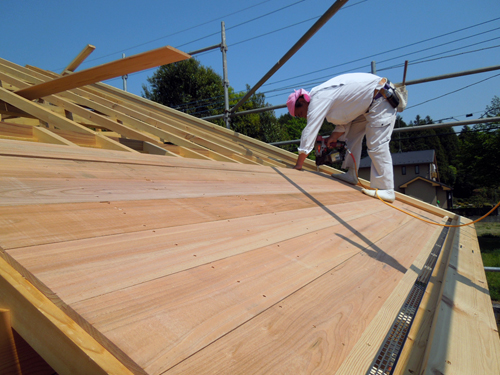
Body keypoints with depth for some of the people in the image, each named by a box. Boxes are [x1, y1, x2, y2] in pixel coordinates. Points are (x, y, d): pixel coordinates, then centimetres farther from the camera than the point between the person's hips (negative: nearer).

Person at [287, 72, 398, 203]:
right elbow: (345, 119, 14)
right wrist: (333, 137, 0)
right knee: (352, 136, 12)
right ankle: (351, 174, 15)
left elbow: (309, 133, -21)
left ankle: (385, 190, -11)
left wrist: (298, 165, -17)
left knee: (377, 146, -14)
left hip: (381, 96, -11)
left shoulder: (318, 99, -19)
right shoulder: (322, 95, 11)